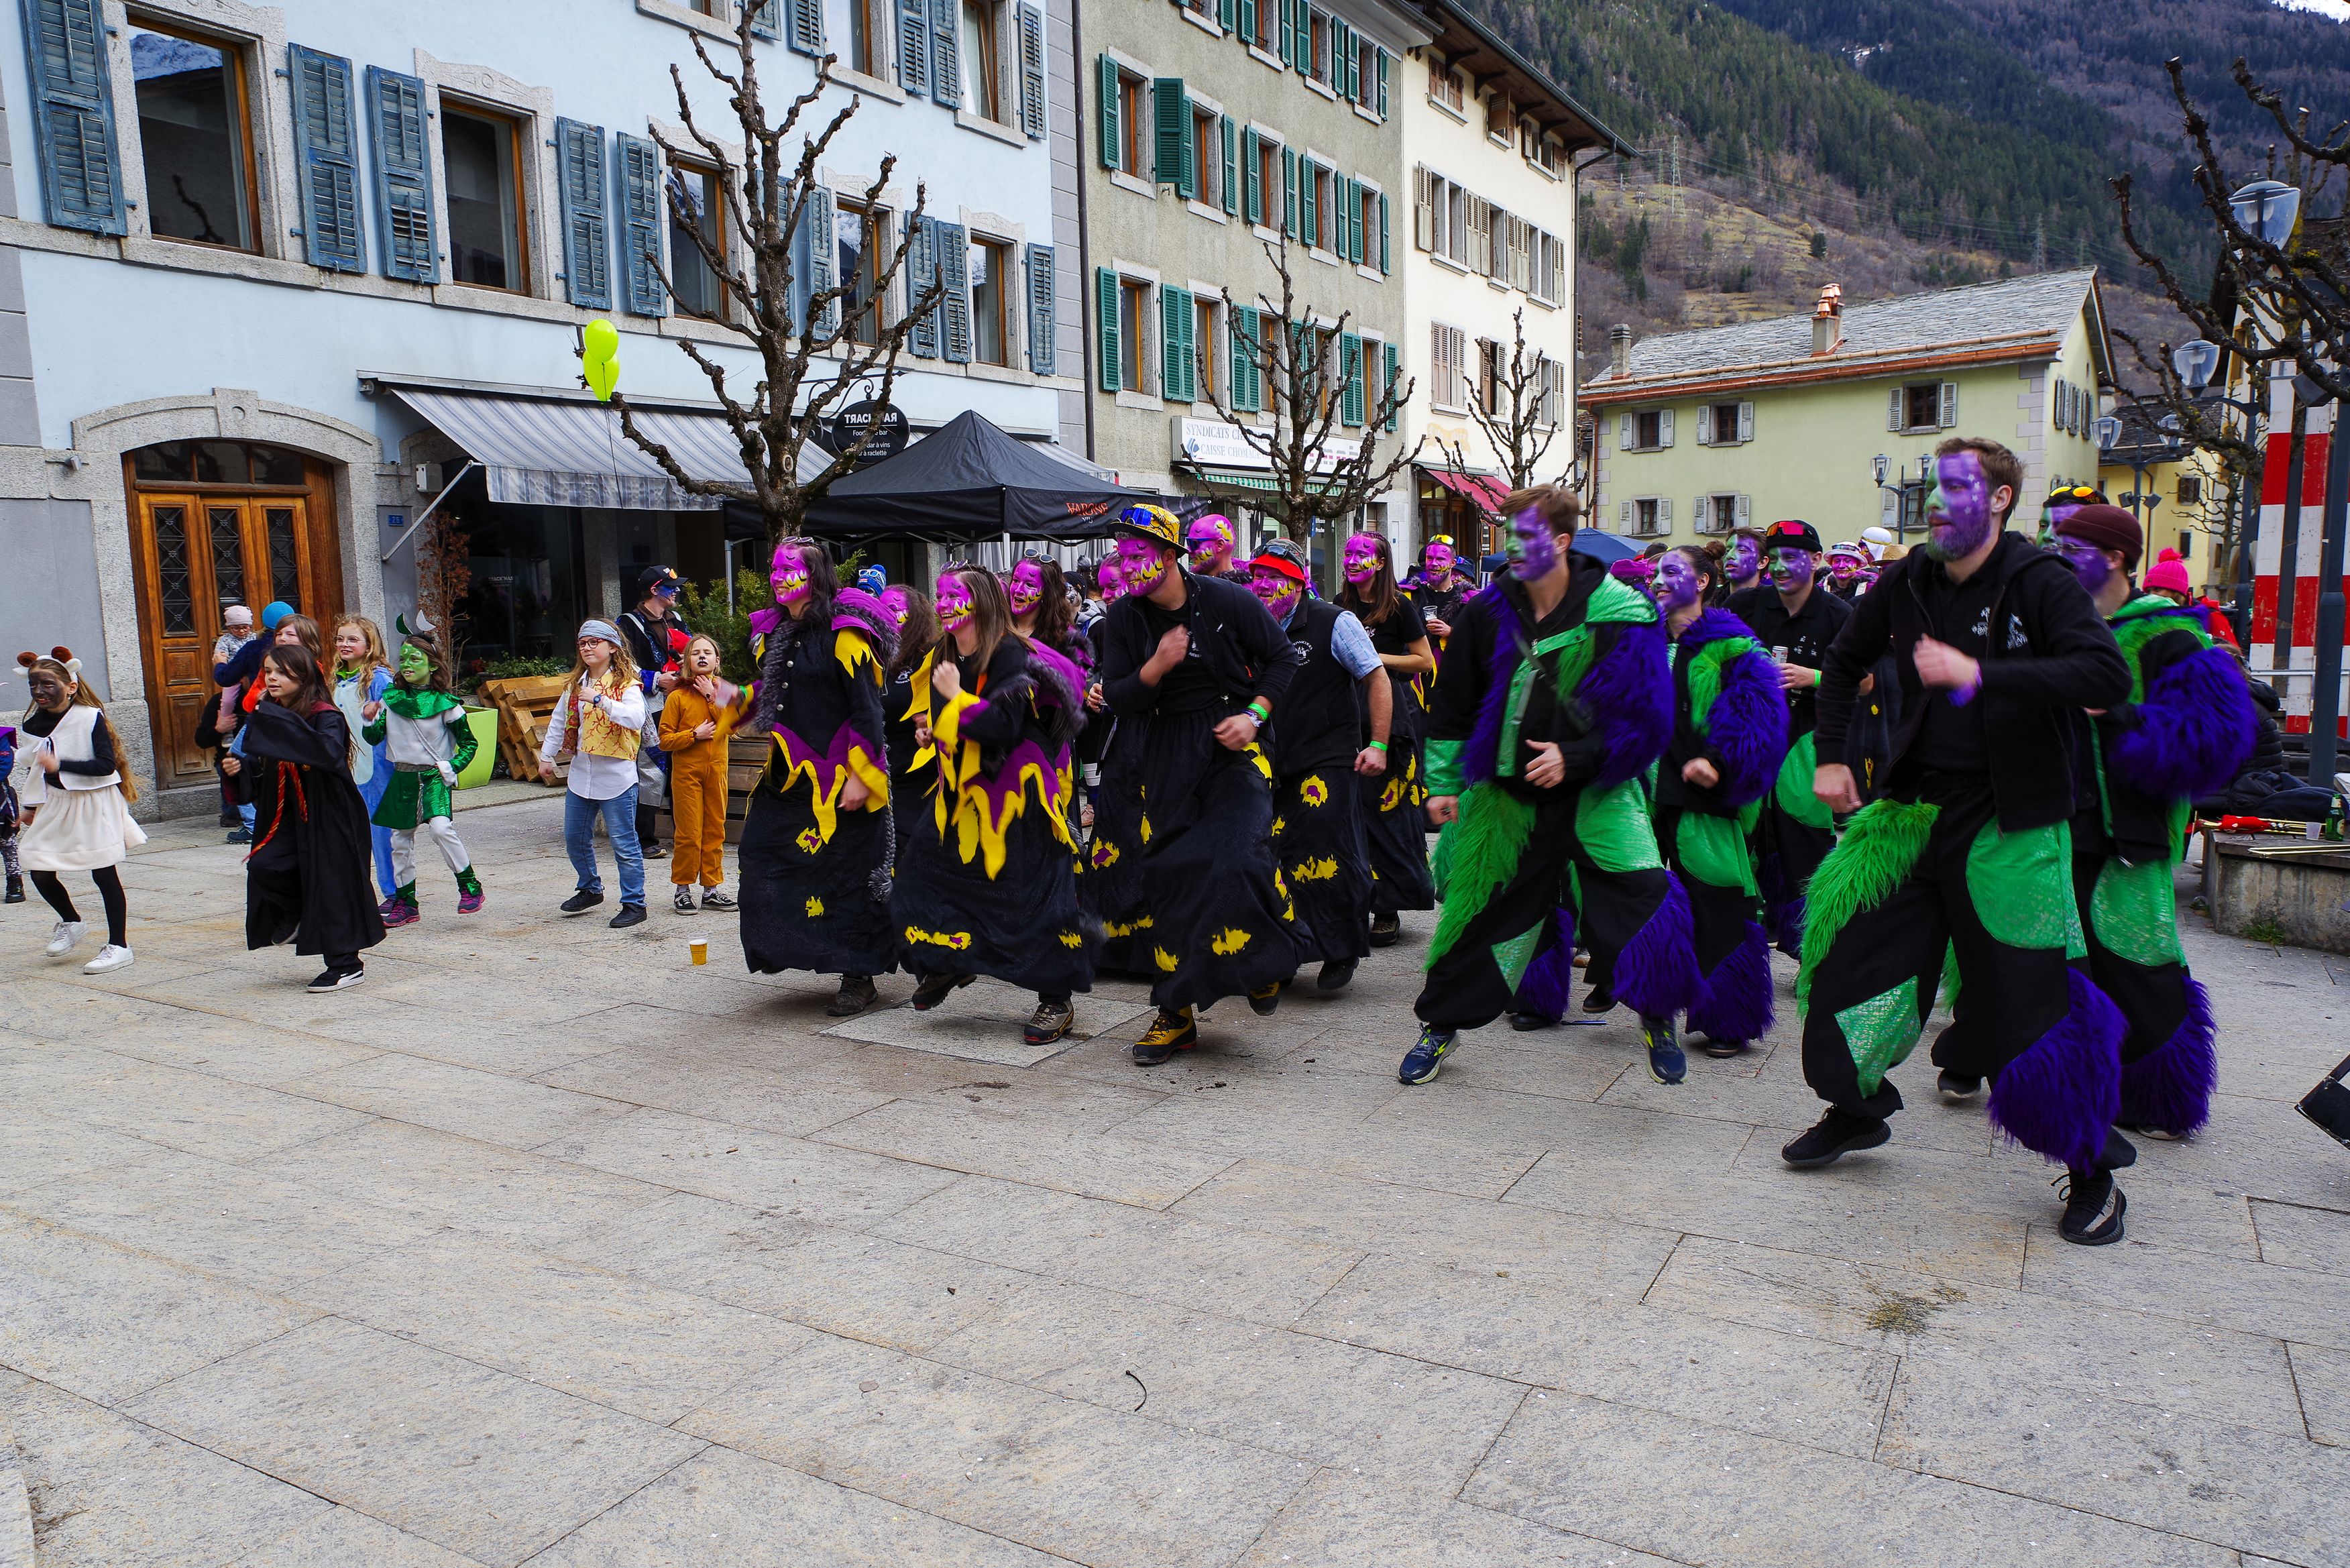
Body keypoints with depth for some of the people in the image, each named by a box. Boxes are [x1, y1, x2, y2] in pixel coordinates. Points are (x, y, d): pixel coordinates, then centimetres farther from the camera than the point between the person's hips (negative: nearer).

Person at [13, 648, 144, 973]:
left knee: (104, 873, -2)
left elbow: (106, 765, -20)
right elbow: (34, 769, 17)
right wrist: (28, 807, 18)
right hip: (53, 804, 6)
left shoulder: (91, 718, -13)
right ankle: (70, 921, 33)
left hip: (93, 803, -6)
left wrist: (60, 765, -28)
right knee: (40, 873, 5)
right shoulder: (30, 723, 4)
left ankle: (119, 945, 6)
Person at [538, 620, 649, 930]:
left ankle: (633, 904, 7)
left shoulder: (626, 685, -9)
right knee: (575, 840, 17)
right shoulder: (575, 684, 11)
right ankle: (590, 889, 37)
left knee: (624, 844, -2)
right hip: (580, 774, 7)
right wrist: (546, 756, 23)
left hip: (616, 778, -7)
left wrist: (601, 700, -34)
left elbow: (636, 718, -28)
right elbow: (559, 720, 24)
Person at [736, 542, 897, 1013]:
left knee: (845, 874, -1)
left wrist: (860, 776, -21)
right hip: (790, 777, 8)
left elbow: (866, 710, -16)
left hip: (838, 781, -8)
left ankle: (859, 978, 10)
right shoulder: (776, 634, 12)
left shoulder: (843, 635, -12)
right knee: (762, 852, 5)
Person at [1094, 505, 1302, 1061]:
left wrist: (1254, 714, -10)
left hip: (1228, 748, -3)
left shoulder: (1227, 601, -6)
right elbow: (1116, 698, 0)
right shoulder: (1123, 619, 0)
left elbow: (1283, 658, 3)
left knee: (1237, 859, -21)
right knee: (1165, 877, 3)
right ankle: (1175, 1015, 15)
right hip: (1161, 759, 3)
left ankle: (1263, 963, 11)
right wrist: (1155, 667, -18)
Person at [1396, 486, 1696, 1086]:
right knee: (1476, 909, 7)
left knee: (1641, 901, -10)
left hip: (1595, 794, -2)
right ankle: (1441, 1026, 25)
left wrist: (1575, 757, -17)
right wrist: (1444, 782, 6)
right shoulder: (1488, 612, 0)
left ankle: (1658, 1018, 18)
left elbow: (1646, 715, -8)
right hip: (1508, 794, 3)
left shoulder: (1621, 614, -10)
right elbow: (1453, 704, 9)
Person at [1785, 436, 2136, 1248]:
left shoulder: (2040, 583, -11)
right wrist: (1830, 756, 10)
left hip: (2010, 821, -5)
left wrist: (1980, 674, -32)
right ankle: (1859, 1108, 29)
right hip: (1915, 805, 5)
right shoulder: (1907, 584, 5)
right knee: (1853, 955, 7)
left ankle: (2093, 1174, 13)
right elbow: (1845, 662, 20)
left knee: (2031, 996, -5)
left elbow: (2107, 676, -26)